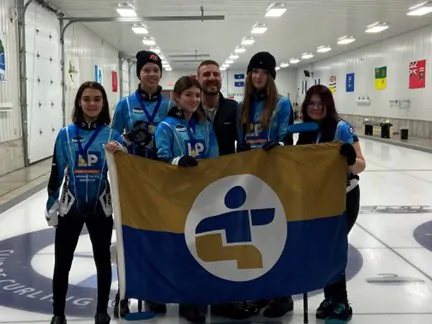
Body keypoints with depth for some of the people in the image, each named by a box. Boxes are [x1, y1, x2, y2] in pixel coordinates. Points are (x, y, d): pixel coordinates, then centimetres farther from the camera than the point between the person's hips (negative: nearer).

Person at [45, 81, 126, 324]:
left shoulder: (112, 135, -3)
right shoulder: (66, 134, -2)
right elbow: (57, 172, 2)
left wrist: (120, 152, -24)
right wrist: (51, 204, 2)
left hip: (101, 208, 0)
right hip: (70, 207, 0)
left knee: (103, 259, 13)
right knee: (62, 262, 6)